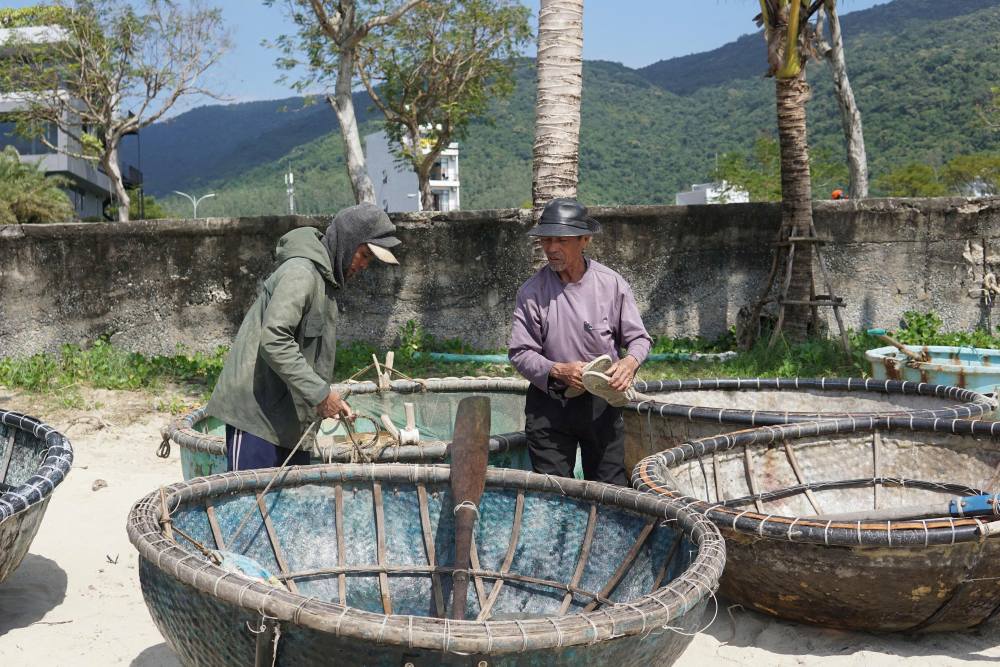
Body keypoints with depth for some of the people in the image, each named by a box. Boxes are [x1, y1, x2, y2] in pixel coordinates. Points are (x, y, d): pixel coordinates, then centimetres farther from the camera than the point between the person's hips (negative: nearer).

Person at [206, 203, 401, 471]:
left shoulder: (324, 277, 18)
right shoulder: (301, 271, -15)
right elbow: (274, 340, -26)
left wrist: (330, 400, 12)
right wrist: (320, 393, -22)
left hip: (288, 421, 10)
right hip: (256, 416, -10)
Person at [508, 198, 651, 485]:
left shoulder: (611, 284, -4)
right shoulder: (532, 291, -6)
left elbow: (639, 338, 3)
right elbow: (519, 352, -5)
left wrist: (629, 362, -19)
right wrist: (559, 370, -22)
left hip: (601, 400, 1)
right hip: (548, 403, 0)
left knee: (611, 488, 7)